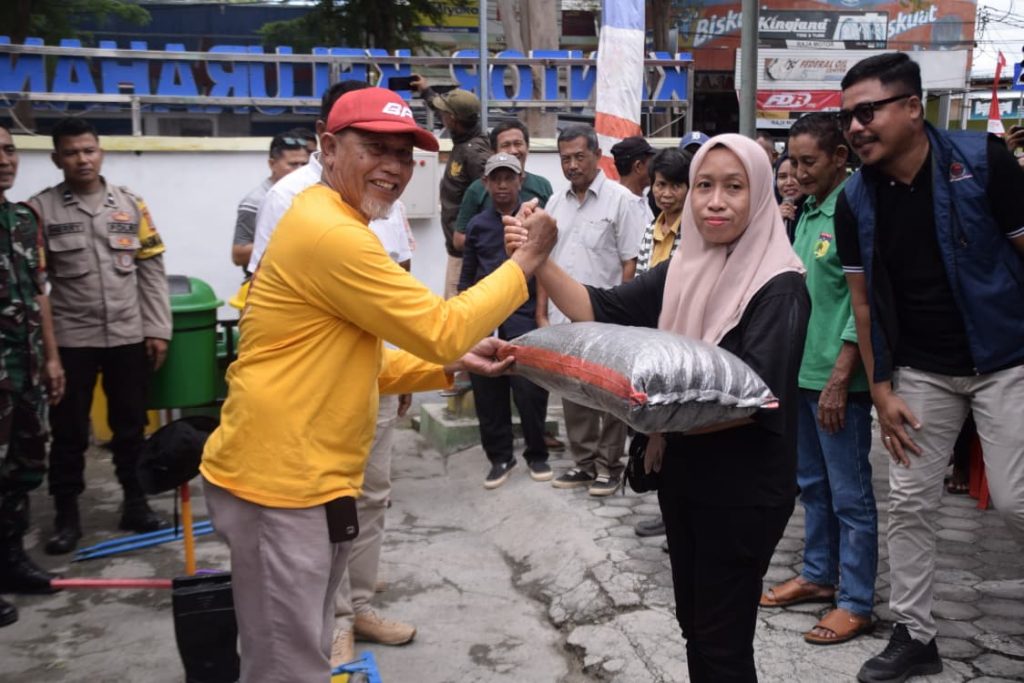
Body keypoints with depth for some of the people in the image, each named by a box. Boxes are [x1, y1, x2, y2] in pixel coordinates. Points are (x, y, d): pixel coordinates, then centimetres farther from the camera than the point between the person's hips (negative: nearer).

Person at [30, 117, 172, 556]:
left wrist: (157, 330, 0)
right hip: (70, 339, -2)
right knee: (69, 430, 7)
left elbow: (151, 271, 5)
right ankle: (66, 515, 20)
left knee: (131, 425, 12)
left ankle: (136, 503, 27)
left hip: (128, 336, 2)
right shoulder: (41, 209, -3)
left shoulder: (131, 204, 4)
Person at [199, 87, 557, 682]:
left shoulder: (334, 223, 15)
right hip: (281, 483, -10)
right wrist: (524, 263, -9)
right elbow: (441, 329, -18)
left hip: (307, 478, 10)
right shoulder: (330, 231, -20)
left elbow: (355, 360, 19)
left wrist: (451, 363, 9)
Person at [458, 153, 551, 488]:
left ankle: (536, 454, 17)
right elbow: (467, 276, 14)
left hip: (524, 317, -3)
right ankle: (500, 457, 20)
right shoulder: (477, 225, 10)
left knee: (530, 391, -2)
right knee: (488, 393, 6)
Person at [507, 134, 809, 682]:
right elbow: (599, 311, -3)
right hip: (683, 476, 6)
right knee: (692, 622, 21)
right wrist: (540, 262, -18)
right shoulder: (683, 269, 3)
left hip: (744, 491, -6)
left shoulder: (778, 287, -16)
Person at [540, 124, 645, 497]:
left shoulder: (620, 200, -6)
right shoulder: (555, 203, 11)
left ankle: (608, 465, 18)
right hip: (563, 319, 6)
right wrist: (542, 314, 9)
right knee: (573, 395, 13)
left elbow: (630, 263, -8)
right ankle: (583, 462, 26)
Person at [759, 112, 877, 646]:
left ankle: (856, 603, 14)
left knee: (849, 494, 3)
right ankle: (819, 576, 33)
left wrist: (839, 380, -20)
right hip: (799, 371, 9)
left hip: (836, 378, -8)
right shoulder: (806, 212, 11)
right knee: (812, 484, 18)